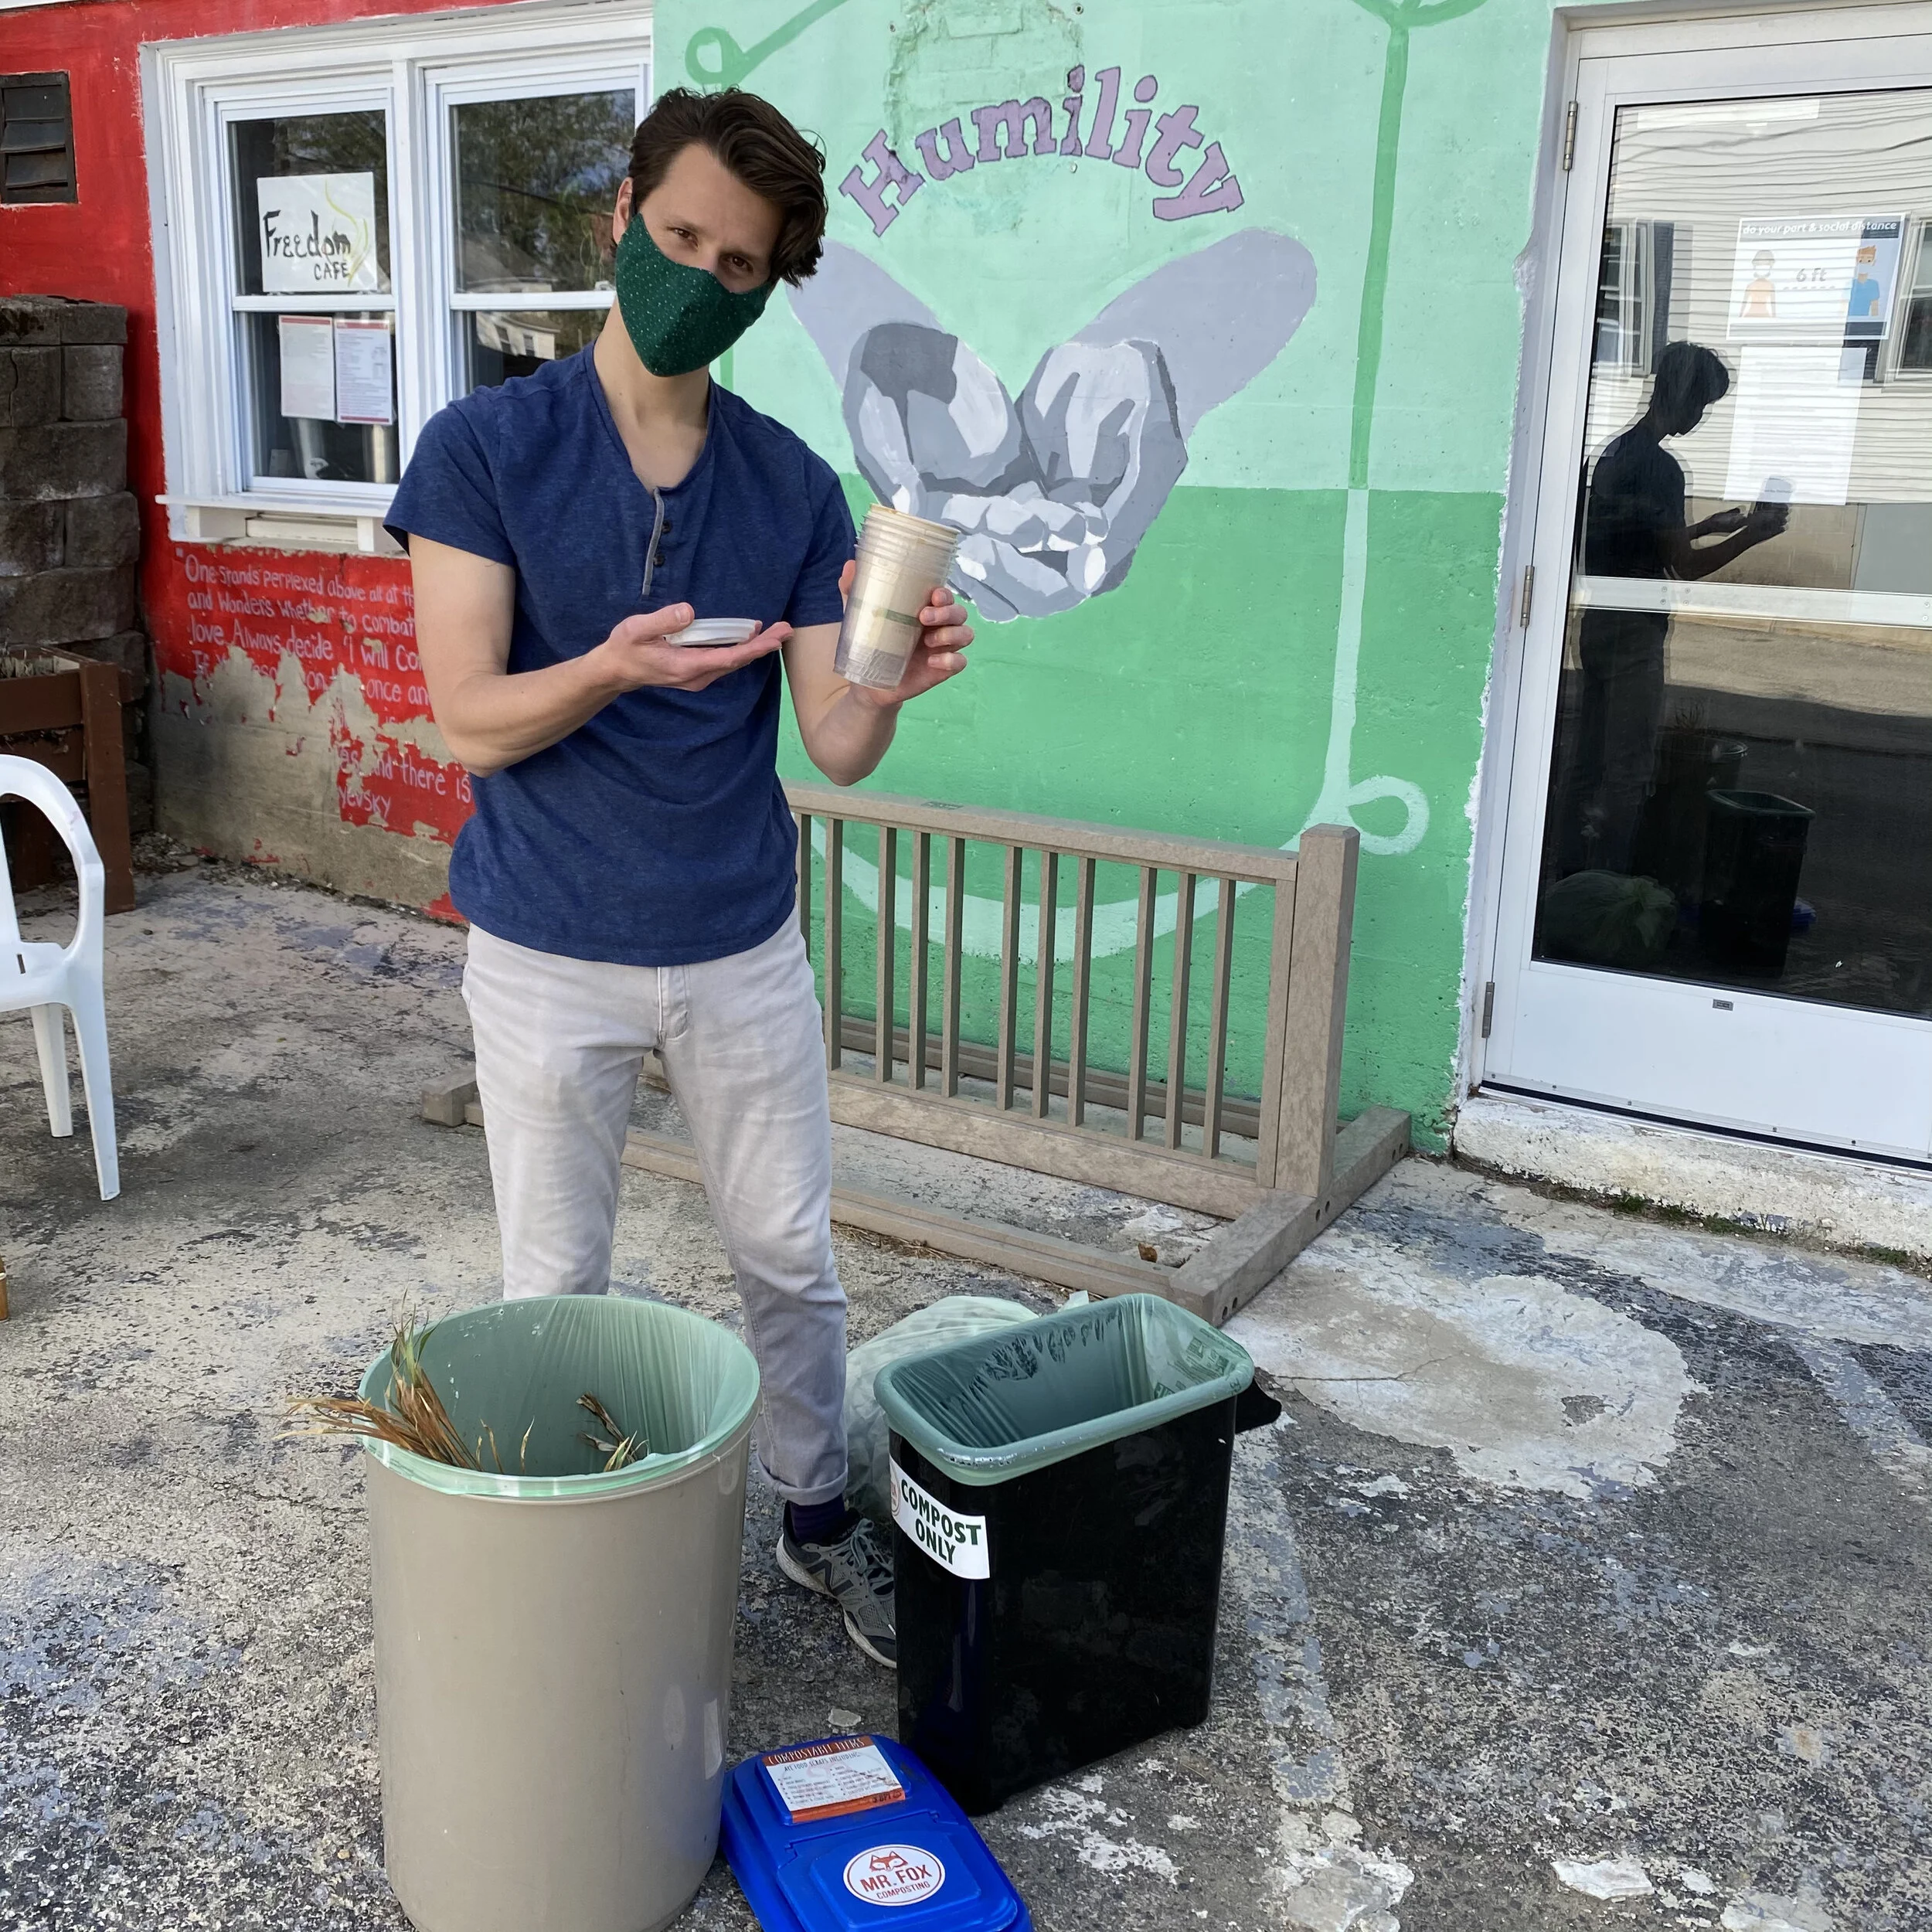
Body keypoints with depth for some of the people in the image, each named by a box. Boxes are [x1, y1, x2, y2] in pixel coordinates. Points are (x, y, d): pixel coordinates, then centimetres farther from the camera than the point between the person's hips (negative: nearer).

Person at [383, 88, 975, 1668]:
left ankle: (819, 1518, 36)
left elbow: (835, 748, -5)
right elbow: (470, 721, -14)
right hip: (551, 957, -2)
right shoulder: (485, 450, -8)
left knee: (792, 1261, 13)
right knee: (556, 1285, 12)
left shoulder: (795, 489, 0)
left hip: (742, 946, 2)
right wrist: (614, 668, -33)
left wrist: (892, 680, -28)